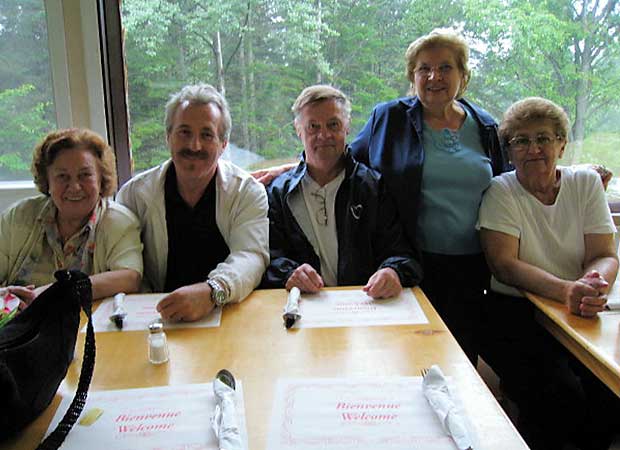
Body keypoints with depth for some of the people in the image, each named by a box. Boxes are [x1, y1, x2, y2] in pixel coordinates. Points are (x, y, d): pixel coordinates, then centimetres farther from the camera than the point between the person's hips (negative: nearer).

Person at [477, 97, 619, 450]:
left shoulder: (586, 183, 8)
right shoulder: (501, 191, -1)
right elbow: (504, 265, -12)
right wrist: (566, 290, -28)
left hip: (581, 316, 3)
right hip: (516, 314, -3)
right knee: (561, 393, -26)